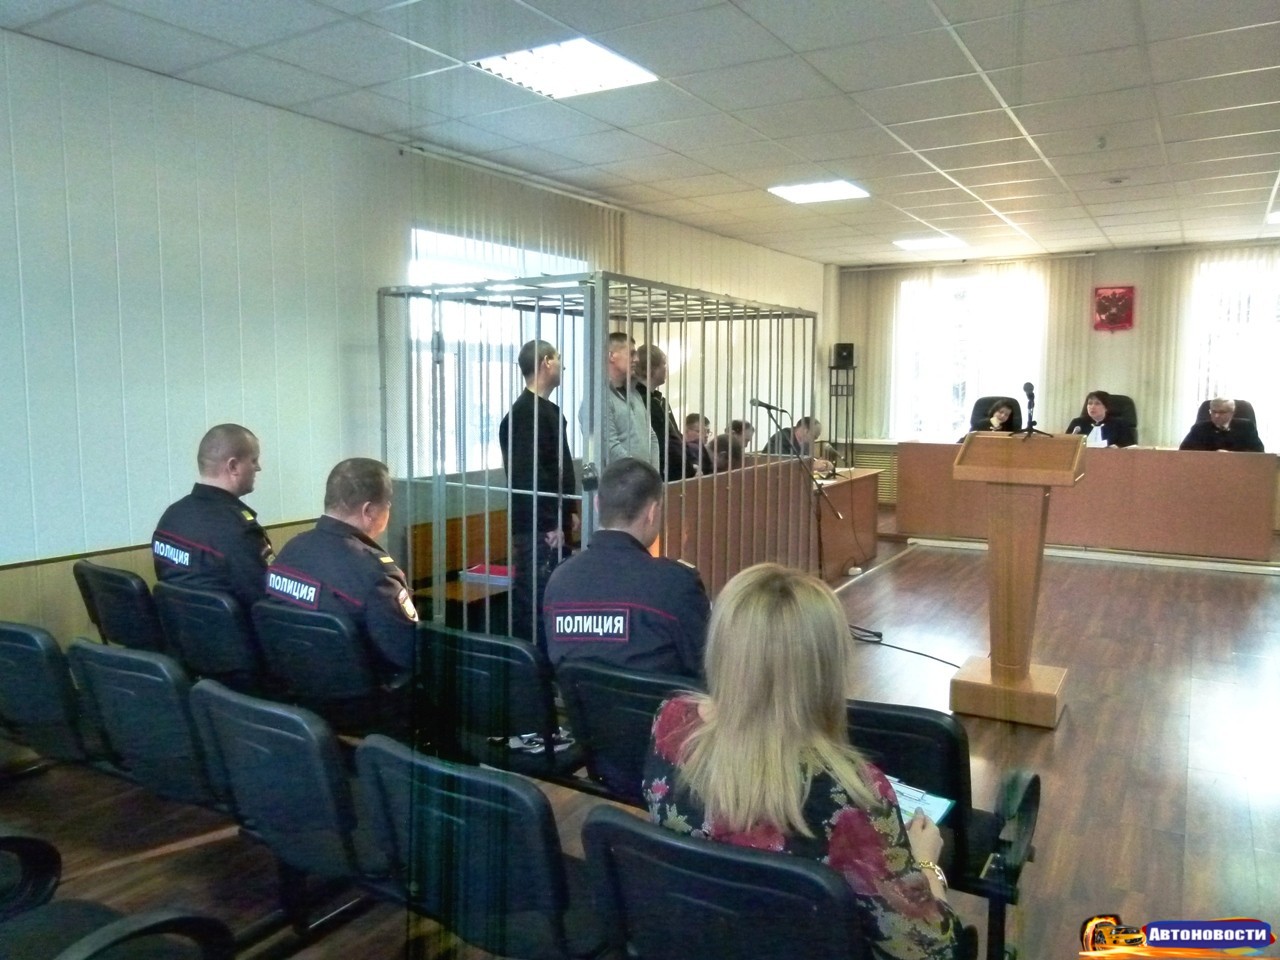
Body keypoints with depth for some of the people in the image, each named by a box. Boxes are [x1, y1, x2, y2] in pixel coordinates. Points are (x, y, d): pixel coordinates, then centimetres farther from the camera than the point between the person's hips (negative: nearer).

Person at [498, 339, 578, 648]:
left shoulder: (548, 409, 16)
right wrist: (551, 523, -19)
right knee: (535, 598, -5)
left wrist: (568, 510, 19)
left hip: (553, 523, 10)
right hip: (538, 527, -10)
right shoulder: (526, 412, -15)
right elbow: (528, 474, -22)